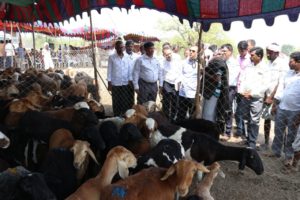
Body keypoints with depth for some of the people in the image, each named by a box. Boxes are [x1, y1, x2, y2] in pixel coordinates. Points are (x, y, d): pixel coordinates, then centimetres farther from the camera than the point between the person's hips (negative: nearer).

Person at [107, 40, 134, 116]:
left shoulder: (127, 57, 5)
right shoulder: (111, 57, -1)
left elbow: (130, 70, 5)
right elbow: (109, 70, -1)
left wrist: (130, 81, -2)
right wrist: (109, 83, -4)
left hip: (126, 84, 2)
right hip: (115, 84, -2)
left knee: (127, 102, 5)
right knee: (116, 103, 6)